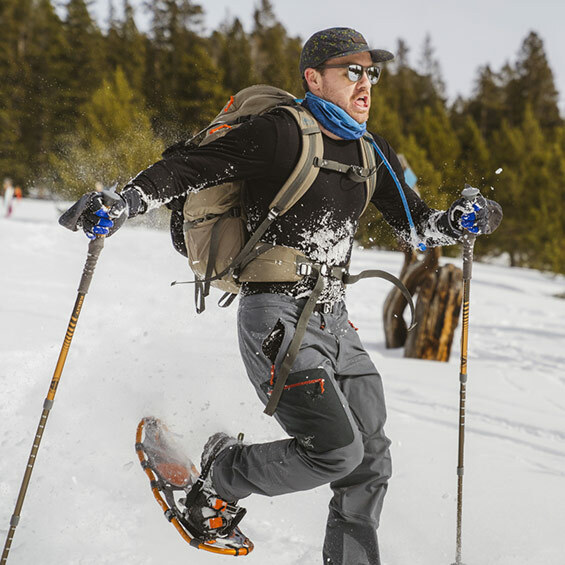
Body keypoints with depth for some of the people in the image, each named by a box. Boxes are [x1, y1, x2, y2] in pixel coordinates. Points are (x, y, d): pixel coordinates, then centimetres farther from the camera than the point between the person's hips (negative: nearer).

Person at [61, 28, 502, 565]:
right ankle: (220, 474, 8)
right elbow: (189, 168, -12)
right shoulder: (279, 132, -10)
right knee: (336, 450, -16)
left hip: (333, 319, 8)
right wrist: (120, 205, -24)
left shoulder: (373, 154, 12)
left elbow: (416, 224, 18)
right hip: (276, 316, -8)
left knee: (370, 459, 7)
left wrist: (461, 220, -2)